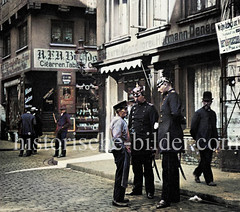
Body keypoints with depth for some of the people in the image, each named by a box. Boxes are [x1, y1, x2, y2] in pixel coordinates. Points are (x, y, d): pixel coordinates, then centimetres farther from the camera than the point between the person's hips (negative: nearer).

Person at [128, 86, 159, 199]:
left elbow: (154, 126, -8)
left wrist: (152, 142, -14)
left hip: (146, 142, -6)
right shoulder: (133, 108, 15)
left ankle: (150, 191, 7)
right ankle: (137, 189, 22)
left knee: (147, 168, 0)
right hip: (134, 142, 6)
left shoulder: (150, 108, -5)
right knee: (136, 167, 12)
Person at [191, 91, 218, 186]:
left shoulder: (213, 113, 15)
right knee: (205, 160, -4)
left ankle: (197, 173, 30)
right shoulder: (198, 113, -3)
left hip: (210, 140, 6)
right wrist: (197, 139, -1)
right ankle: (209, 180, 1)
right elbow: (193, 128, -3)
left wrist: (215, 140, 15)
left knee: (207, 160, 10)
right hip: (202, 141, -6)